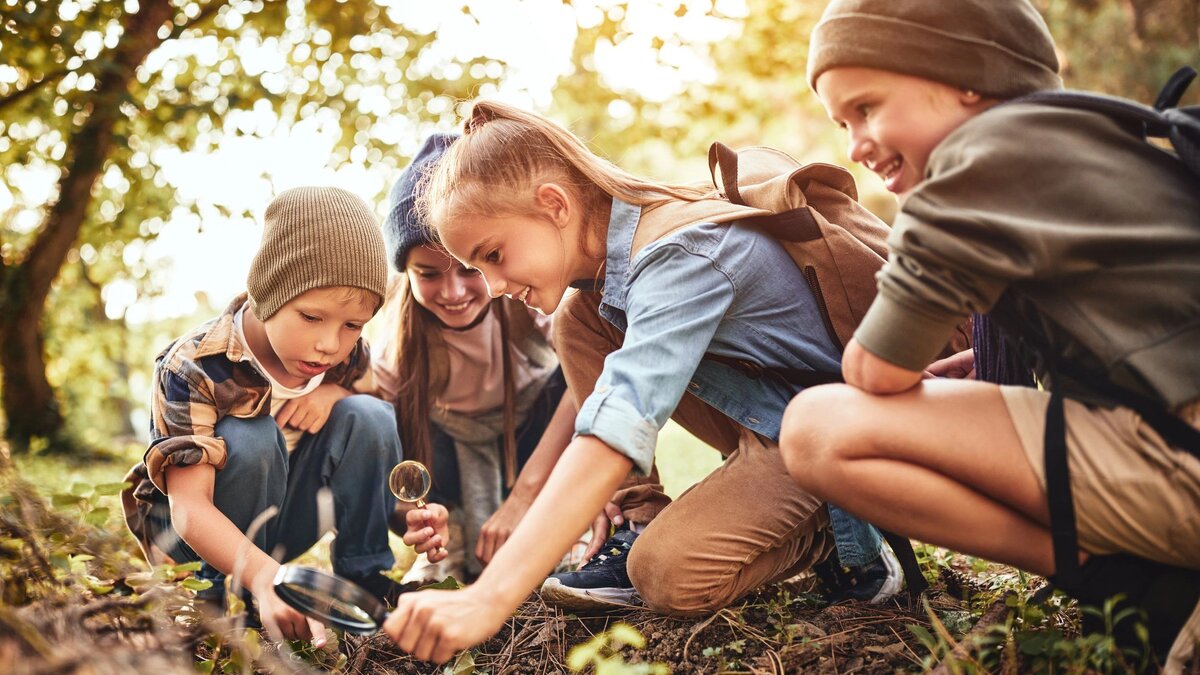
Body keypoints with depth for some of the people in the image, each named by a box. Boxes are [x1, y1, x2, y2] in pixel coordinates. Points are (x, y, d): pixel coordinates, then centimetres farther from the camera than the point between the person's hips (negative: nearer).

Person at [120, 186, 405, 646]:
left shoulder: (347, 353, -13)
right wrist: (263, 577, -55)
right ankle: (228, 591, -15)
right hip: (205, 532, -4)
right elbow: (189, 505, -36)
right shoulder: (194, 368, -29)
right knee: (251, 441, -35)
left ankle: (363, 573, -8)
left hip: (287, 520, 4)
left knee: (369, 415, -20)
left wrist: (332, 393, -21)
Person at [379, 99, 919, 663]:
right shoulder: (607, 246, -2)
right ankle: (632, 526, 0)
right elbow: (595, 388, 11)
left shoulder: (679, 256, -30)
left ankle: (841, 534, -2)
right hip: (759, 407, 9)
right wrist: (523, 494, 4)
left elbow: (615, 433, -42)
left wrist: (488, 599, -46)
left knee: (669, 574, -25)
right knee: (579, 320, -3)